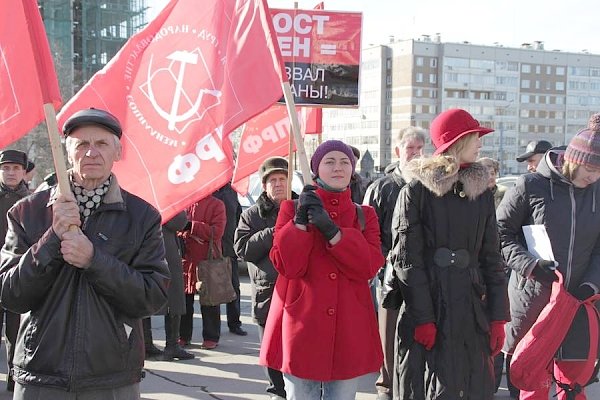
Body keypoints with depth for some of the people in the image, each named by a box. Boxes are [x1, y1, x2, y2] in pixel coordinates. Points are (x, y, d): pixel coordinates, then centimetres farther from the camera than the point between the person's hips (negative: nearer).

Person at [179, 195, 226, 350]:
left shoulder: (216, 205, -4)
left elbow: (217, 232, -15)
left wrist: (191, 225, -17)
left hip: (208, 260, -4)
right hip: (186, 259, 4)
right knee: (184, 299, 10)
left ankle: (211, 337, 15)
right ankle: (184, 335, 22)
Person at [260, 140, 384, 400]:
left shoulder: (364, 215, 11)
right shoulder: (292, 209, 6)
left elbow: (369, 266, -6)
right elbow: (287, 266, -6)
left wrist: (331, 230, -15)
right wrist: (301, 220, -14)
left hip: (348, 328, 2)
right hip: (302, 324, -2)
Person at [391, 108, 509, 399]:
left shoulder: (482, 194, 11)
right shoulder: (416, 190, -4)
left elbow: (492, 259, 11)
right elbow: (406, 258, -9)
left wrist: (498, 318, 4)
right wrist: (423, 318, -14)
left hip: (472, 311, 5)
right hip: (428, 309, -4)